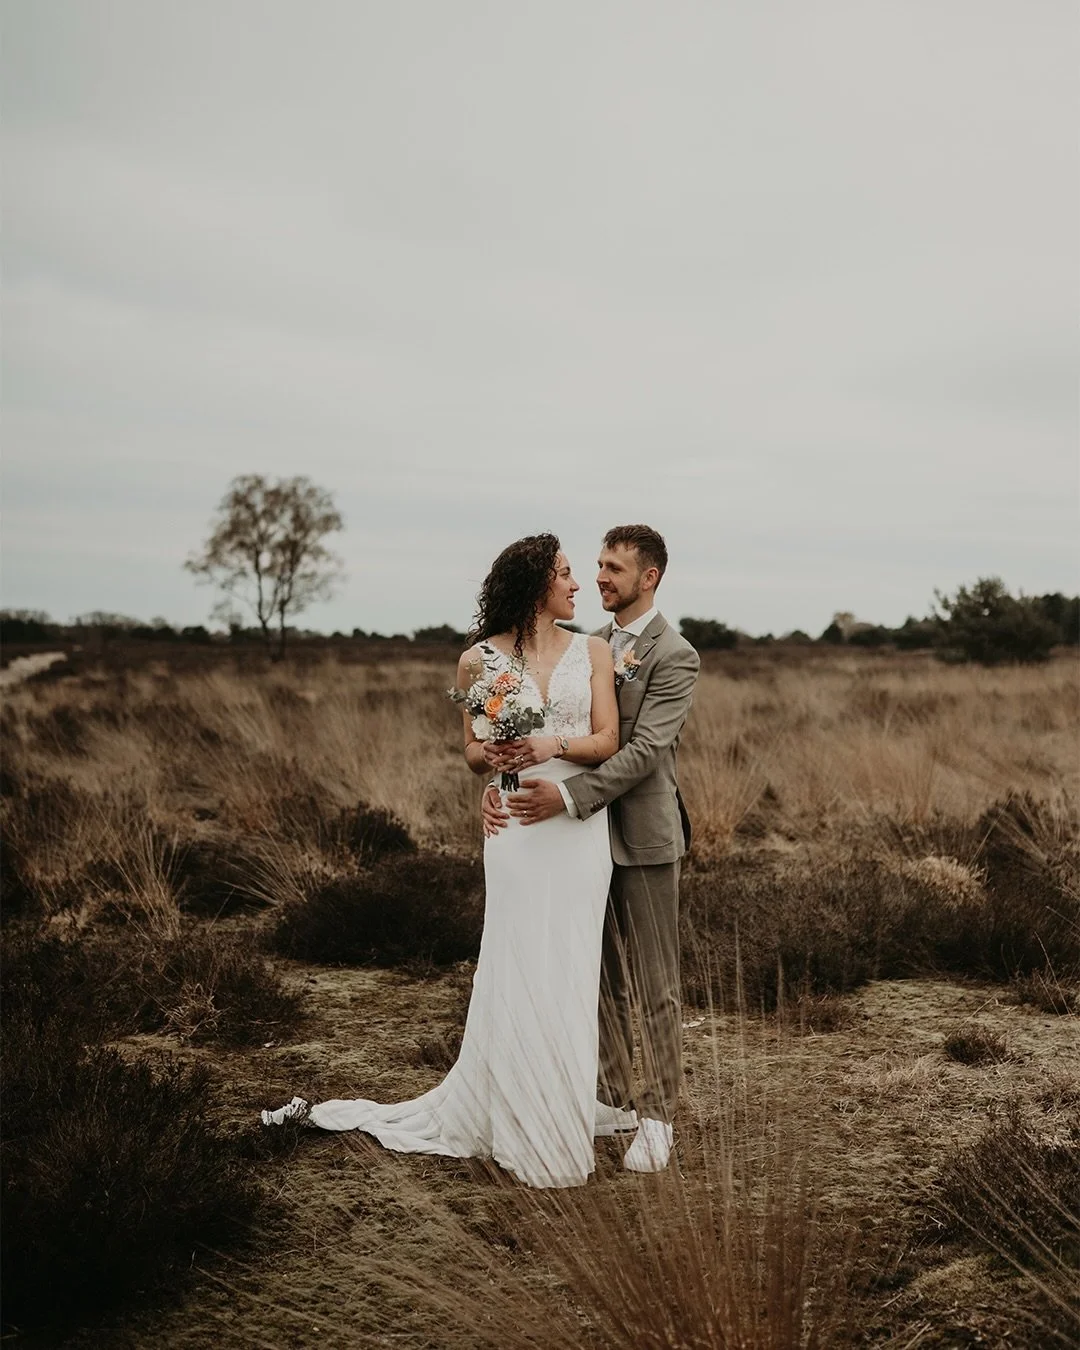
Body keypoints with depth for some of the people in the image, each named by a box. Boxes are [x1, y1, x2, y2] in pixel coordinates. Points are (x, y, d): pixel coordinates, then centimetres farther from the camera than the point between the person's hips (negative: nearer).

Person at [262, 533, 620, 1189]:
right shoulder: (481, 659, 4)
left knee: (568, 973, 4)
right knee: (518, 971, 0)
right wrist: (494, 756, -13)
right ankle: (530, 1132, 13)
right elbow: (473, 752, 10)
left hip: (580, 824, 1)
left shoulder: (593, 652, 6)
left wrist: (554, 745, -18)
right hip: (516, 825, -1)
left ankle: (560, 1118, 18)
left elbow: (608, 741, 0)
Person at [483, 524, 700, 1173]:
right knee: (602, 980, 15)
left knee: (655, 987, 3)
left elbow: (645, 750, -21)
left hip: (643, 837, -7)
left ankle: (657, 1118, 14)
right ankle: (613, 1100, 27)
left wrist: (569, 795, -30)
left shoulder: (674, 656, -11)